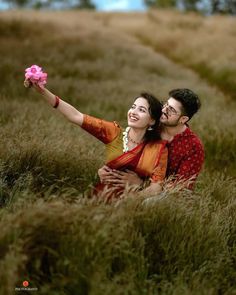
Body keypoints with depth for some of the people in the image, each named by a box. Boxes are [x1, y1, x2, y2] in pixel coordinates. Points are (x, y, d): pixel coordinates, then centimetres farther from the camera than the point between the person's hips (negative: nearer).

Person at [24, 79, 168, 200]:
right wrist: (43, 90, -15)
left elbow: (156, 186, -5)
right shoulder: (114, 132, 1)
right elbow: (76, 116, -6)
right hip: (103, 197, 1)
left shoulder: (159, 148, -1)